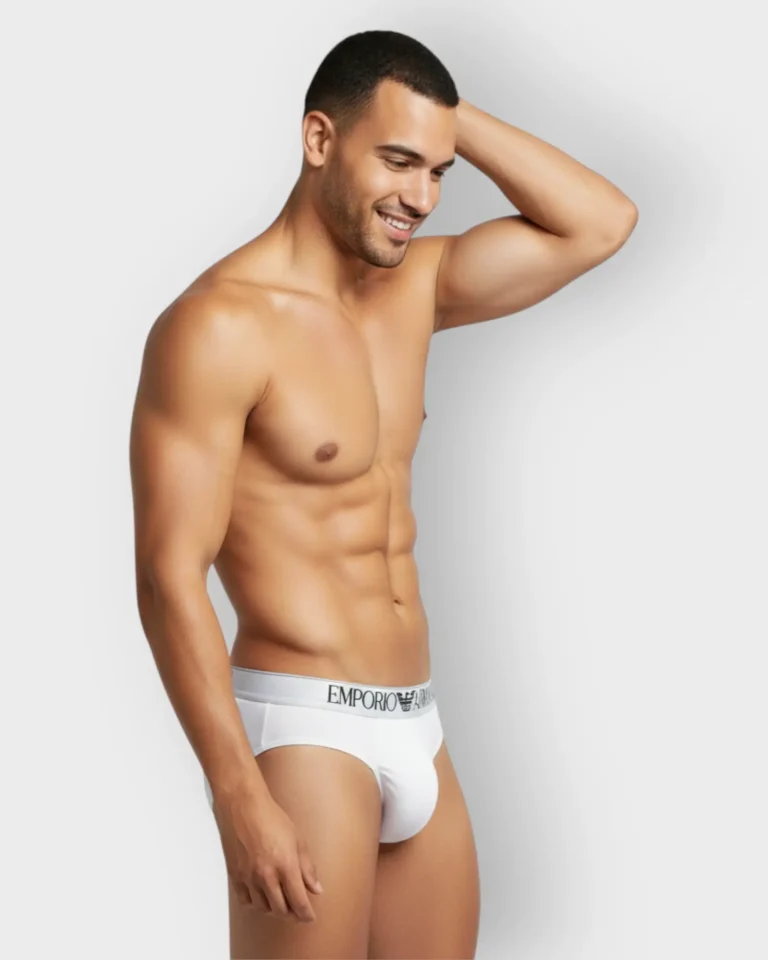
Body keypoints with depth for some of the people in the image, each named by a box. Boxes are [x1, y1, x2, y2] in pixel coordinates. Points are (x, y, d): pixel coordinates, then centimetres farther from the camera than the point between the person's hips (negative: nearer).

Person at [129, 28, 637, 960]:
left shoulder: (413, 289, 9)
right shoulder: (219, 324, -14)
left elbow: (600, 223, 11)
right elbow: (169, 578, -17)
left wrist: (452, 116, 1)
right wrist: (242, 799, -21)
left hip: (415, 732, 8)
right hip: (301, 731, -7)